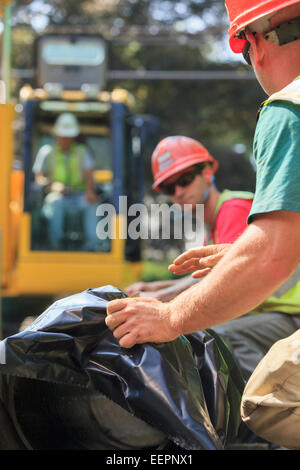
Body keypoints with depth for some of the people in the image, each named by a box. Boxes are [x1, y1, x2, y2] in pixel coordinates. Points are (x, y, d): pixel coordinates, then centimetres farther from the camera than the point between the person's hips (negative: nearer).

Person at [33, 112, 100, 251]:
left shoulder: (82, 151, 15)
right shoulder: (47, 152, 13)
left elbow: (89, 174, 0)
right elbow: (38, 177, 6)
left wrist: (90, 190, -22)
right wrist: (50, 185, -17)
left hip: (79, 196, 1)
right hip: (58, 196, -1)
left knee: (92, 203, -33)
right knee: (56, 203, -37)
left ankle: (91, 244, -41)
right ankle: (55, 244, -39)